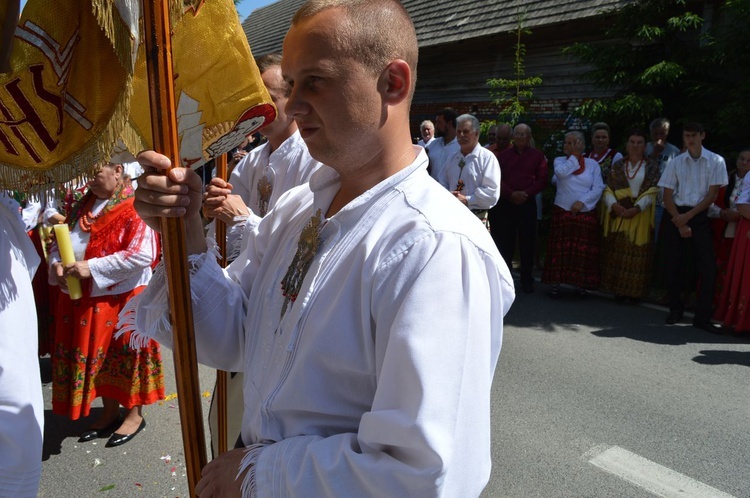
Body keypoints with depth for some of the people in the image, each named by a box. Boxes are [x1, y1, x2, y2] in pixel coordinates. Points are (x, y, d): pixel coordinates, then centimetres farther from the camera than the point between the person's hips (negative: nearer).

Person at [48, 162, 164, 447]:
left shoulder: (134, 208, -14)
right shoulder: (82, 207, 11)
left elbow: (142, 255, -23)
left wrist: (92, 268, -22)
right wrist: (57, 264, -5)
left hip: (123, 297, -7)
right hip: (83, 298, 7)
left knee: (124, 354, 6)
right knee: (97, 355, 15)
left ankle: (134, 414, 24)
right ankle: (110, 414, 32)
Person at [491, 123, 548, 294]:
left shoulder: (537, 155, 5)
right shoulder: (503, 155, 9)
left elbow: (541, 180, 2)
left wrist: (526, 193, -12)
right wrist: (511, 194, -11)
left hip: (527, 203, -1)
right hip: (505, 203, 1)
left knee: (527, 242, 2)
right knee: (505, 241, 3)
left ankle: (526, 280, 12)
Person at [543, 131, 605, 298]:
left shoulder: (592, 164, 7)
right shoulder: (559, 160, 7)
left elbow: (598, 188, -3)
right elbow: (561, 172, -17)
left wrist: (582, 201, -14)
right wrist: (574, 157, -6)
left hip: (586, 214, 1)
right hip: (562, 212, -1)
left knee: (583, 251, 2)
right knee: (560, 249, 0)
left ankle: (579, 284, 14)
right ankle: (556, 283, 9)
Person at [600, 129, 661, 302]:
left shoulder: (652, 165, 3)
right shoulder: (617, 165, 10)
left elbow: (652, 191, -5)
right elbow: (608, 189, 4)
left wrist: (636, 208, -19)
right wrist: (614, 205, -16)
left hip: (640, 215, -2)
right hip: (618, 214, 2)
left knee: (637, 253, -1)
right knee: (617, 252, 2)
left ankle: (635, 291, 5)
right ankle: (618, 289, 10)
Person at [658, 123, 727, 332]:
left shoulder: (716, 162, 1)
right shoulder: (675, 163, 4)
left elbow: (712, 195, -3)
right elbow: (667, 196, 1)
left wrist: (688, 216, -12)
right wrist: (680, 223, -8)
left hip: (700, 216, -1)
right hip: (675, 215, 1)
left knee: (708, 267, -6)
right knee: (674, 265, 4)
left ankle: (702, 317, 2)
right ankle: (675, 311, 21)